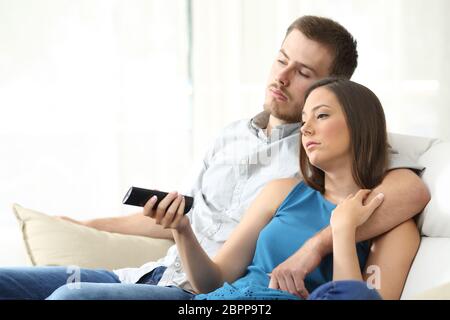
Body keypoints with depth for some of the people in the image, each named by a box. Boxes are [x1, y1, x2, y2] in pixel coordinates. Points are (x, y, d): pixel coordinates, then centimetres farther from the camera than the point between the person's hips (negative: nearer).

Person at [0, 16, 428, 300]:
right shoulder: (232, 136, 19)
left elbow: (413, 190, -23)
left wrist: (317, 243, -34)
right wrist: (90, 225, 33)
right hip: (158, 273, 7)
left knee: (72, 297, -31)